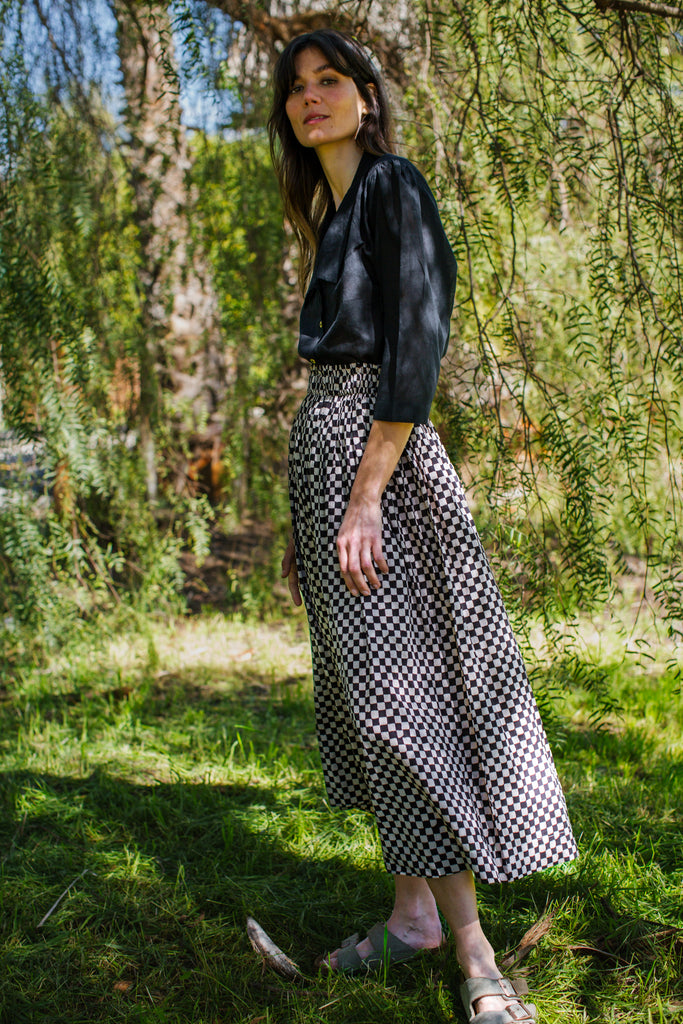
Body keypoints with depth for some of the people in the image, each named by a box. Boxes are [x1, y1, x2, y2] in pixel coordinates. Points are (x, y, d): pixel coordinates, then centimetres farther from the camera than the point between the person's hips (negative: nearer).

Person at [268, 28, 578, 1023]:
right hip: (324, 449, 9)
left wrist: (366, 493, -23)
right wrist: (304, 518, 17)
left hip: (379, 457, -9)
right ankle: (412, 912, 20)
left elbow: (417, 345, -17)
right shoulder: (331, 216, 20)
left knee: (401, 684, -11)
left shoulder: (393, 185, -6)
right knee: (368, 689, 10)